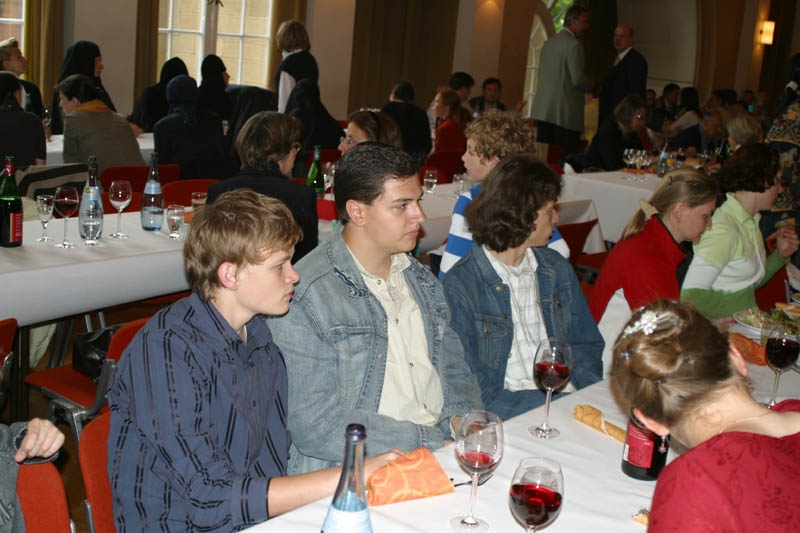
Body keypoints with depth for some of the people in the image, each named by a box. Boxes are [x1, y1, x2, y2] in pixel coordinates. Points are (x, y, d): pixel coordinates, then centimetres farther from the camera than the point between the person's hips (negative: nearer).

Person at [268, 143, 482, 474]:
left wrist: (462, 417, -1)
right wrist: (431, 443, -16)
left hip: (443, 446, 8)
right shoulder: (304, 297, -13)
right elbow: (314, 425, -18)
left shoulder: (420, 279, 14)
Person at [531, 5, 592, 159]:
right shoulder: (573, 45, -10)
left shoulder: (548, 43, 15)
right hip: (565, 114, -8)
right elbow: (578, 79, -16)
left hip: (543, 110, 8)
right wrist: (591, 86, 5)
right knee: (566, 159, -6)